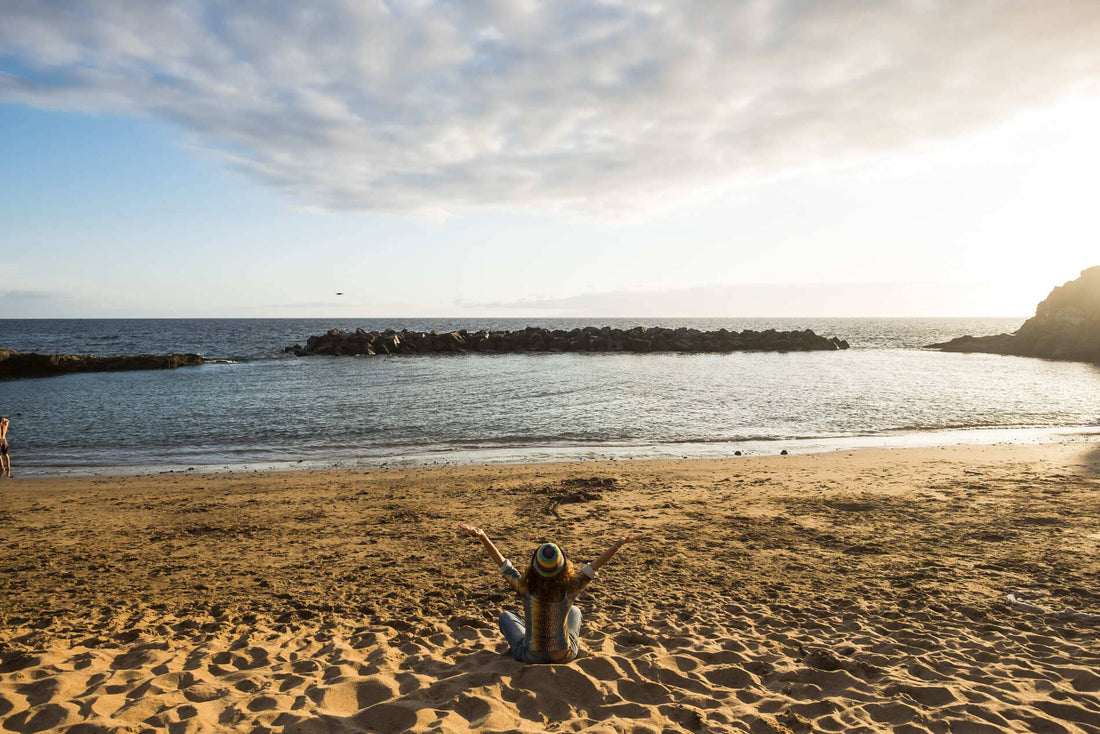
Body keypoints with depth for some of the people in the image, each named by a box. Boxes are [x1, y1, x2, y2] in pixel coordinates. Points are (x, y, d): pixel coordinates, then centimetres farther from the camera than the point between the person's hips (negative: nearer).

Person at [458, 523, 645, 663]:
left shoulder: (526, 588, -27)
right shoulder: (569, 589, -26)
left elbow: (502, 563, -21)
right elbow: (593, 566, -20)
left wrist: (482, 537, -21)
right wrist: (620, 543, -18)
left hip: (531, 657, -1)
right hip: (565, 656, 1)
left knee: (505, 616, 27)